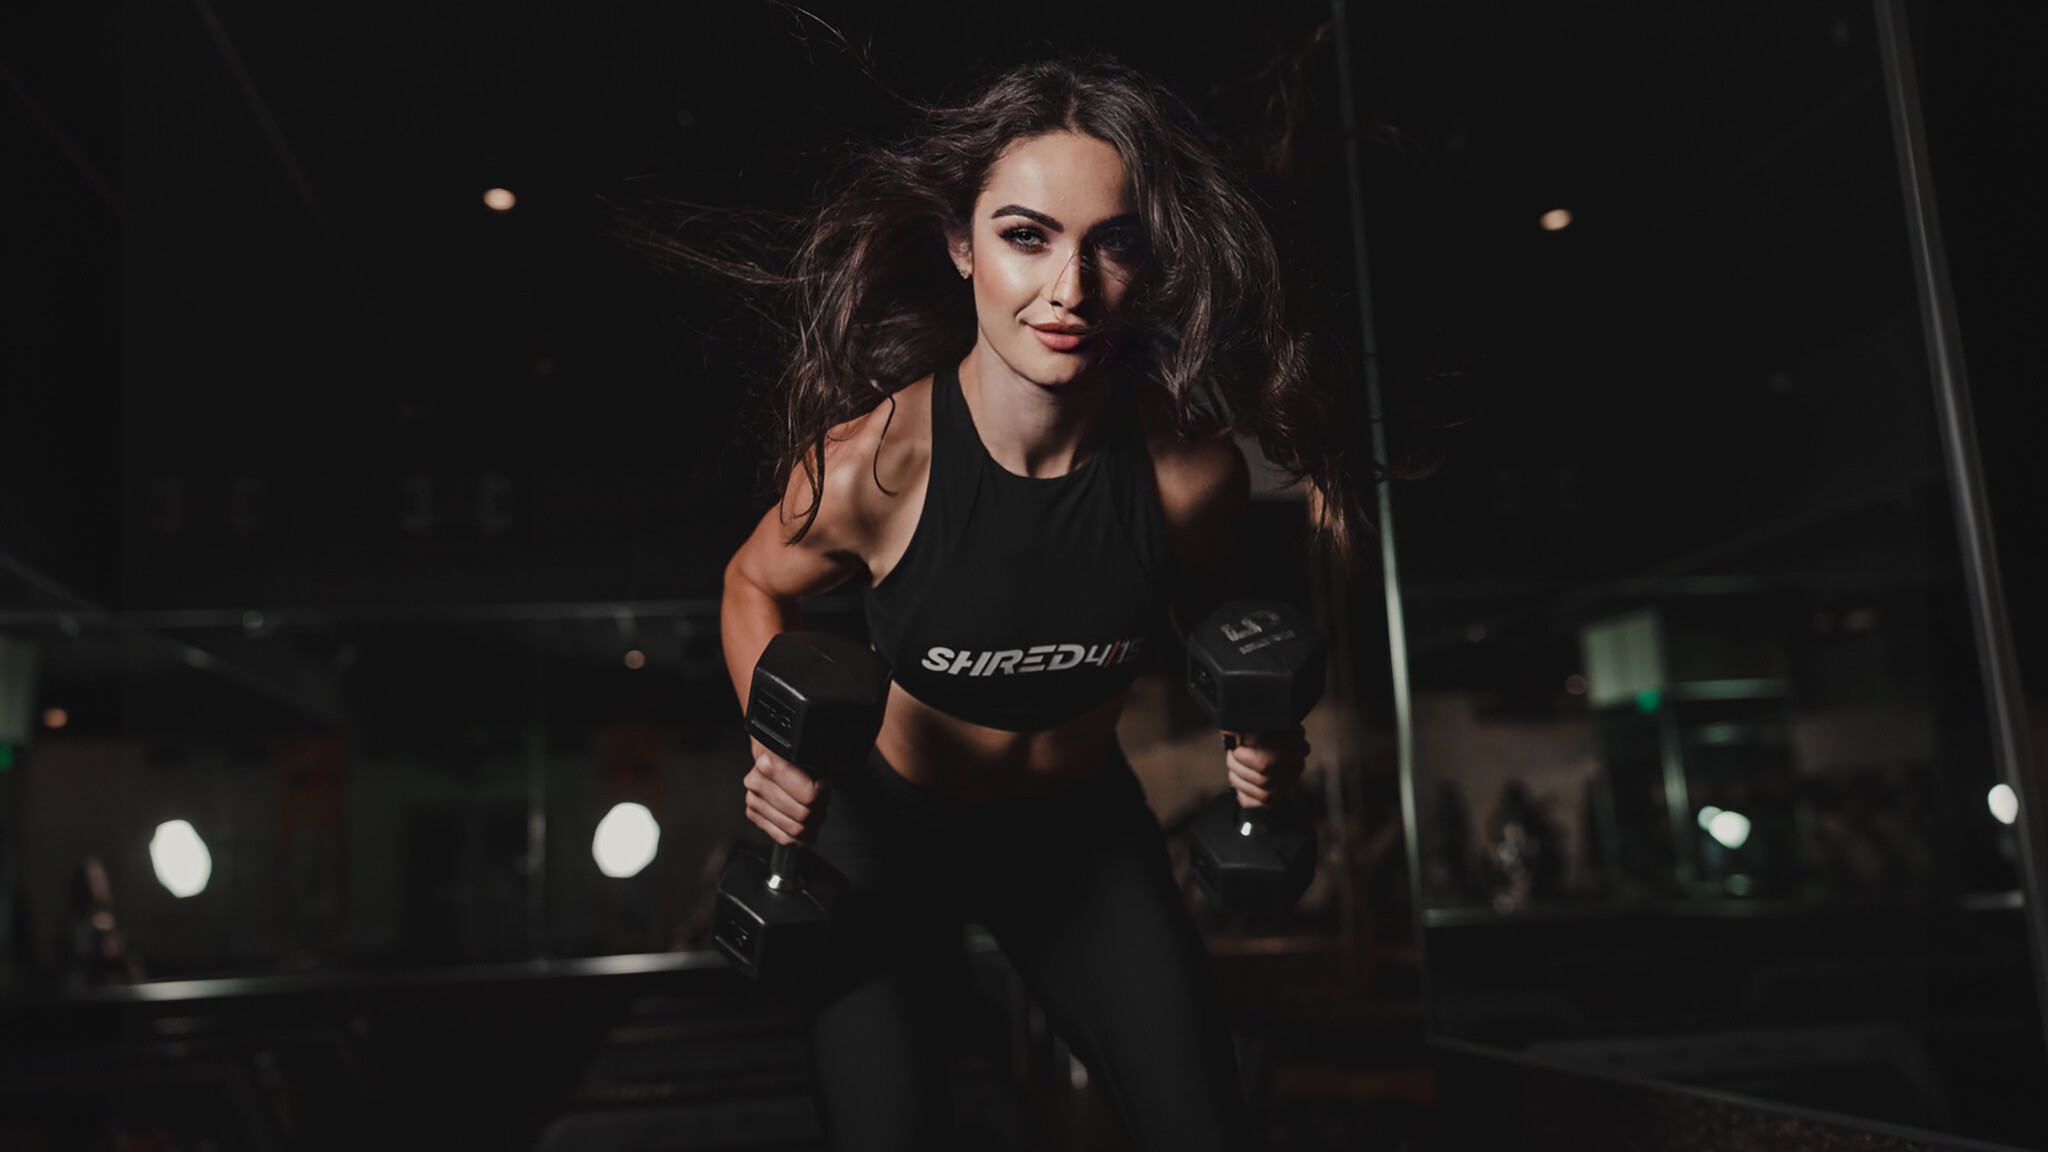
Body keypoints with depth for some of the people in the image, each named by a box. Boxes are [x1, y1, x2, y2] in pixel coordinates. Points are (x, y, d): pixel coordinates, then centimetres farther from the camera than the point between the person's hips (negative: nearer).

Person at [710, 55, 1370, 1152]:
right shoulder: (870, 462, -27)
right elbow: (757, 583, -5)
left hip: (1082, 826, 2)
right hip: (886, 829, -2)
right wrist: (777, 744, -22)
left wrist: (1259, 730, -15)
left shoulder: (1191, 468, -21)